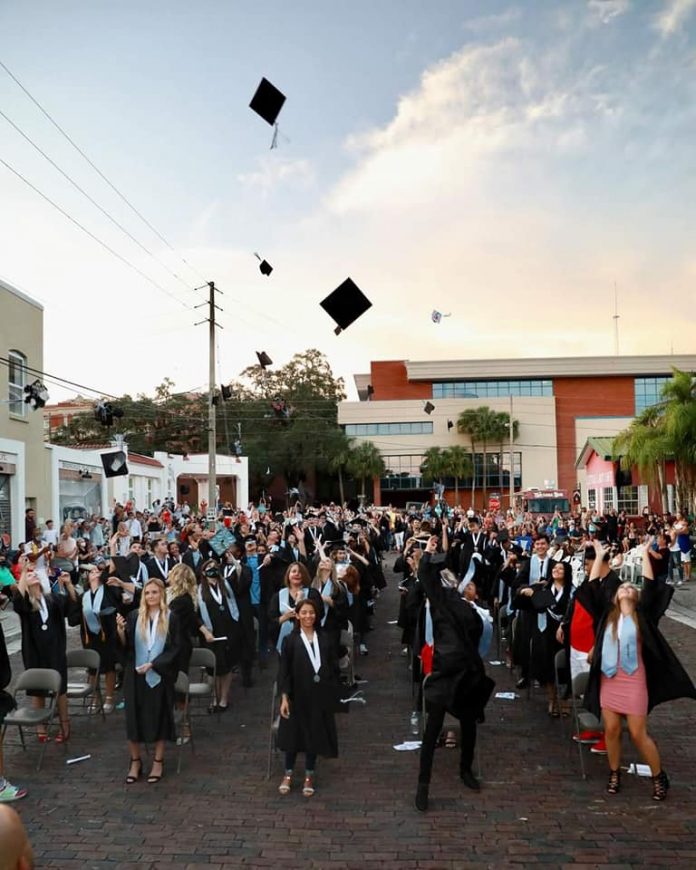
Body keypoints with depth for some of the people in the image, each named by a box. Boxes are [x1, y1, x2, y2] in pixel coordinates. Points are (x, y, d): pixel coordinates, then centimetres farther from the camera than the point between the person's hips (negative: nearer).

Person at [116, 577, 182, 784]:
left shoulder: (171, 618, -4)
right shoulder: (134, 616, 0)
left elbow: (175, 649, -5)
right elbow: (126, 646, -1)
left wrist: (152, 664, -15)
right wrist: (120, 631, -20)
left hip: (160, 676, -1)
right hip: (135, 675, 1)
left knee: (159, 717, 6)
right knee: (134, 717, 5)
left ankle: (158, 762, 20)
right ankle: (135, 762, 20)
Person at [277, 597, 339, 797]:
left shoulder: (324, 640, 2)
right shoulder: (290, 640, -5)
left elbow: (334, 668, 5)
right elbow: (283, 671, -6)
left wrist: (333, 694, 1)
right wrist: (284, 698, -12)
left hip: (320, 696, 2)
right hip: (298, 695, -2)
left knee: (315, 735, 10)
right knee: (294, 734, 9)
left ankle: (309, 776, 25)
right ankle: (288, 774, 26)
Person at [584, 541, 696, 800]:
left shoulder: (642, 615, -1)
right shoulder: (608, 615, 5)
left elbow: (651, 587, -10)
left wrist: (645, 554, -7)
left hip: (633, 680, -3)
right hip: (608, 679, 3)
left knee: (638, 733, 0)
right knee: (611, 730, 7)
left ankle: (659, 776, 20)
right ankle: (614, 774, 26)